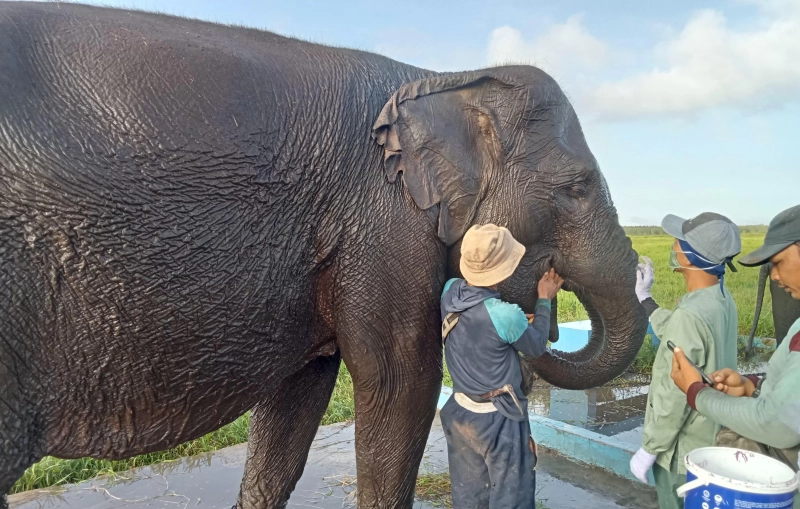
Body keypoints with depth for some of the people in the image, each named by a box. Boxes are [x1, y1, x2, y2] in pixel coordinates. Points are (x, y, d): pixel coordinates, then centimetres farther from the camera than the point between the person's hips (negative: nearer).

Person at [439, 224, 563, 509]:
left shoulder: (449, 292, -9)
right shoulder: (506, 315, -27)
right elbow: (537, 347, -5)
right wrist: (544, 300, 5)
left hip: (460, 412, 6)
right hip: (499, 419, -6)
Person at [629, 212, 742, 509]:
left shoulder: (690, 315, -30)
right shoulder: (721, 298, -2)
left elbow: (676, 397, -26)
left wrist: (648, 449, -15)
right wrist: (643, 298, 25)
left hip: (684, 450, -9)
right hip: (710, 440, 9)